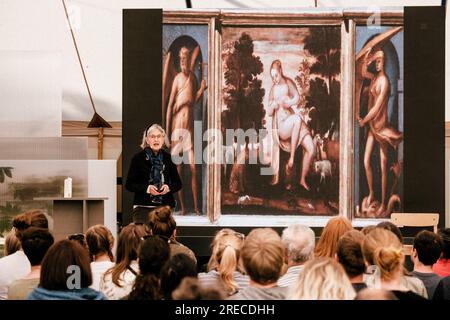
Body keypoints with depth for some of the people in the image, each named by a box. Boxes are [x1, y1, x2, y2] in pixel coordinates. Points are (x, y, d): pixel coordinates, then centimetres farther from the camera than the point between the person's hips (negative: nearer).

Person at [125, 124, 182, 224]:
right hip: (143, 207, -2)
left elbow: (178, 183, 15)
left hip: (165, 207, 2)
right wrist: (146, 188, -14)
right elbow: (129, 184, 1)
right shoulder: (138, 158, 2)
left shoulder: (168, 158, 10)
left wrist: (169, 187, -7)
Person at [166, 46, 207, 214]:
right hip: (177, 127, -3)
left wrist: (202, 89, -5)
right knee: (177, 168, 1)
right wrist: (167, 132, -7)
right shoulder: (177, 78, -3)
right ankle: (182, 206, 7)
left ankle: (196, 205, 3)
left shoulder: (193, 77, 8)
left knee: (193, 168, -1)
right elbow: (170, 105, -4)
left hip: (190, 128, 3)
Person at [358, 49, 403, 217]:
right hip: (372, 124, 8)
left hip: (381, 124, -8)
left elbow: (377, 107, -18)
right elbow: (364, 73, 29)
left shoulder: (384, 81, -18)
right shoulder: (375, 77, 7)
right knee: (366, 161, 9)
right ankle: (371, 194, 26)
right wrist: (366, 58, 11)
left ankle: (383, 204, 4)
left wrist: (363, 120, -6)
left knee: (383, 167, -1)